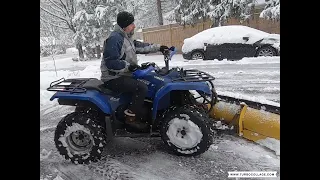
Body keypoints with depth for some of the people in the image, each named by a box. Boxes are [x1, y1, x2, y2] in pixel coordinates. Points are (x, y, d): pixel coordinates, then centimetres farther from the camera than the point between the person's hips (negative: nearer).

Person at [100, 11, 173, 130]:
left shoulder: (125, 38, 14)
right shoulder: (115, 38, -18)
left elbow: (140, 47, 19)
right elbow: (110, 62, -25)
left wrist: (158, 47, 14)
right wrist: (128, 66, -24)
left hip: (122, 75, 11)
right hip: (114, 79, -11)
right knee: (142, 88, -25)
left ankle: (143, 113, 20)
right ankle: (130, 118, -12)